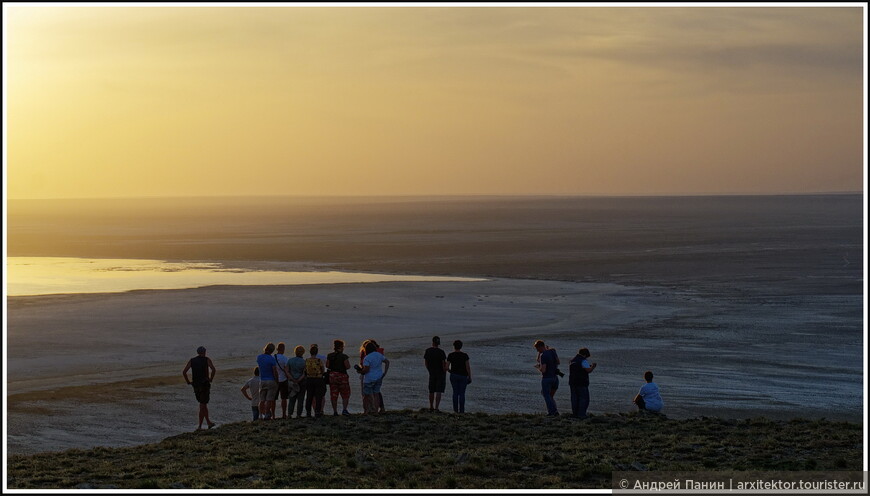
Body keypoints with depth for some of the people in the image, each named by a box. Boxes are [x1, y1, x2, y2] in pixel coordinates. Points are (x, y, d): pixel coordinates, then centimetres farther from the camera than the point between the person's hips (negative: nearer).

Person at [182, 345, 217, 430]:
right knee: (203, 405, -1)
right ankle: (200, 426, -6)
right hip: (205, 385, -4)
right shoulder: (207, 360, -3)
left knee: (203, 404, 20)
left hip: (195, 385, 4)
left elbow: (184, 372, -3)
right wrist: (211, 379, -7)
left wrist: (188, 381, 5)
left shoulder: (191, 361, 7)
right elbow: (213, 369, -19)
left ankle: (208, 422, 27)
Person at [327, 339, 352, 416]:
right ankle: (344, 409, -5)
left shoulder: (329, 356, 1)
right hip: (342, 375, -3)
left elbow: (327, 366, 2)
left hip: (332, 376, 3)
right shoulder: (344, 356, -11)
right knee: (345, 394, 7)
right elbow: (348, 366, -14)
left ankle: (335, 411, 7)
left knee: (333, 395, 7)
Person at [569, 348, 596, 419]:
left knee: (574, 399, 10)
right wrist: (593, 366, 5)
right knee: (584, 398, -1)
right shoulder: (583, 361, -11)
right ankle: (581, 414, -6)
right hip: (581, 383, -7)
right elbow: (589, 370, -17)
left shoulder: (572, 360, 14)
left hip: (572, 382, 7)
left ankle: (575, 413, 10)